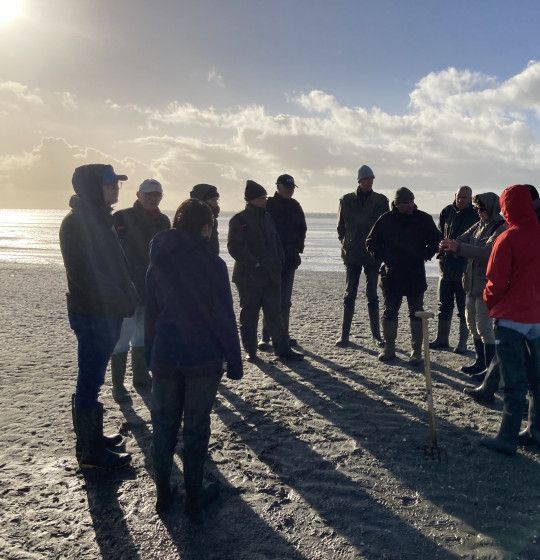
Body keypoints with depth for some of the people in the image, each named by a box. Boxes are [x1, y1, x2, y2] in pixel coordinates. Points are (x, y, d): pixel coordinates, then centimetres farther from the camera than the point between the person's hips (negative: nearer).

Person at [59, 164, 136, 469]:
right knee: (90, 382, 0)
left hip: (107, 312, 10)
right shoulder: (78, 222, -17)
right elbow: (89, 274, -23)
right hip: (93, 315, -10)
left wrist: (125, 300, 11)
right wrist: (124, 301, -19)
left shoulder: (98, 219, 13)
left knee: (92, 379, 19)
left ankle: (93, 437, 33)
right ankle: (90, 452, 12)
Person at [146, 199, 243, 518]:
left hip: (165, 358, 4)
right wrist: (234, 363, -4)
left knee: (164, 425, 15)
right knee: (197, 429, 8)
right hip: (203, 360, -4)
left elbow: (151, 315, 10)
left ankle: (164, 494, 27)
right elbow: (225, 319, -12)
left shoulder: (158, 264, 4)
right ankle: (195, 499, 20)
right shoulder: (212, 264, -13)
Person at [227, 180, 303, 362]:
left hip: (270, 275, 6)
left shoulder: (267, 217, 14)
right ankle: (250, 351, 16)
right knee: (249, 315, 5)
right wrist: (254, 263, -18)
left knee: (274, 313, 7)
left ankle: (282, 349, 13)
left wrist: (278, 261, 7)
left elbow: (276, 241, 21)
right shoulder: (239, 220, -6)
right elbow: (234, 247, -14)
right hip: (249, 276, -6)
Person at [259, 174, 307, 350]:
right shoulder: (268, 205, -4)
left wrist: (298, 248, 9)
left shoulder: (295, 206, 11)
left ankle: (284, 335, 18)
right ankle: (265, 337, 0)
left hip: (289, 259, 5)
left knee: (285, 300, 9)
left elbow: (302, 229, 20)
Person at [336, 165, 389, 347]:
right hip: (352, 255, 0)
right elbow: (341, 226, 10)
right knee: (349, 294, 3)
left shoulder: (381, 200, 2)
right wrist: (345, 244, 3)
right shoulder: (347, 200, 3)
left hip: (373, 254, 0)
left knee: (372, 295, 6)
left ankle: (376, 334, 14)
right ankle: (344, 334, 8)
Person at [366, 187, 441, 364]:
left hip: (416, 276, -1)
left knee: (416, 313, 3)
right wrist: (383, 257, -6)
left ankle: (417, 351, 12)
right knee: (389, 312, 7)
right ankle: (389, 348, 19)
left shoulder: (423, 219, 0)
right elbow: (371, 243, 8)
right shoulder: (386, 220, 0)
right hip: (391, 275, 1)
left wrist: (425, 255, -6)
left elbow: (436, 241, 10)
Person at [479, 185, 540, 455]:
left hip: (512, 319, -6)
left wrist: (489, 302, 3)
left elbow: (497, 282, -15)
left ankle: (507, 439, 9)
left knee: (514, 383, 1)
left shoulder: (508, 239, -16)